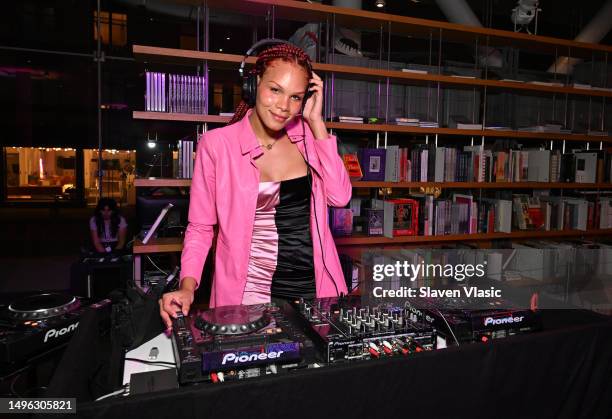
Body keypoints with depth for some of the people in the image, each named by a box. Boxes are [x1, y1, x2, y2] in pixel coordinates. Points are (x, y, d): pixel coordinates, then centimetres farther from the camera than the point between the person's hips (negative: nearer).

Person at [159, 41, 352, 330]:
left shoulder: (307, 135, 3)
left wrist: (316, 121, -7)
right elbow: (200, 227, -1)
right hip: (250, 295, -2)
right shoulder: (217, 144, -6)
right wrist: (187, 287, -16)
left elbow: (339, 197, -9)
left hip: (315, 286, 3)